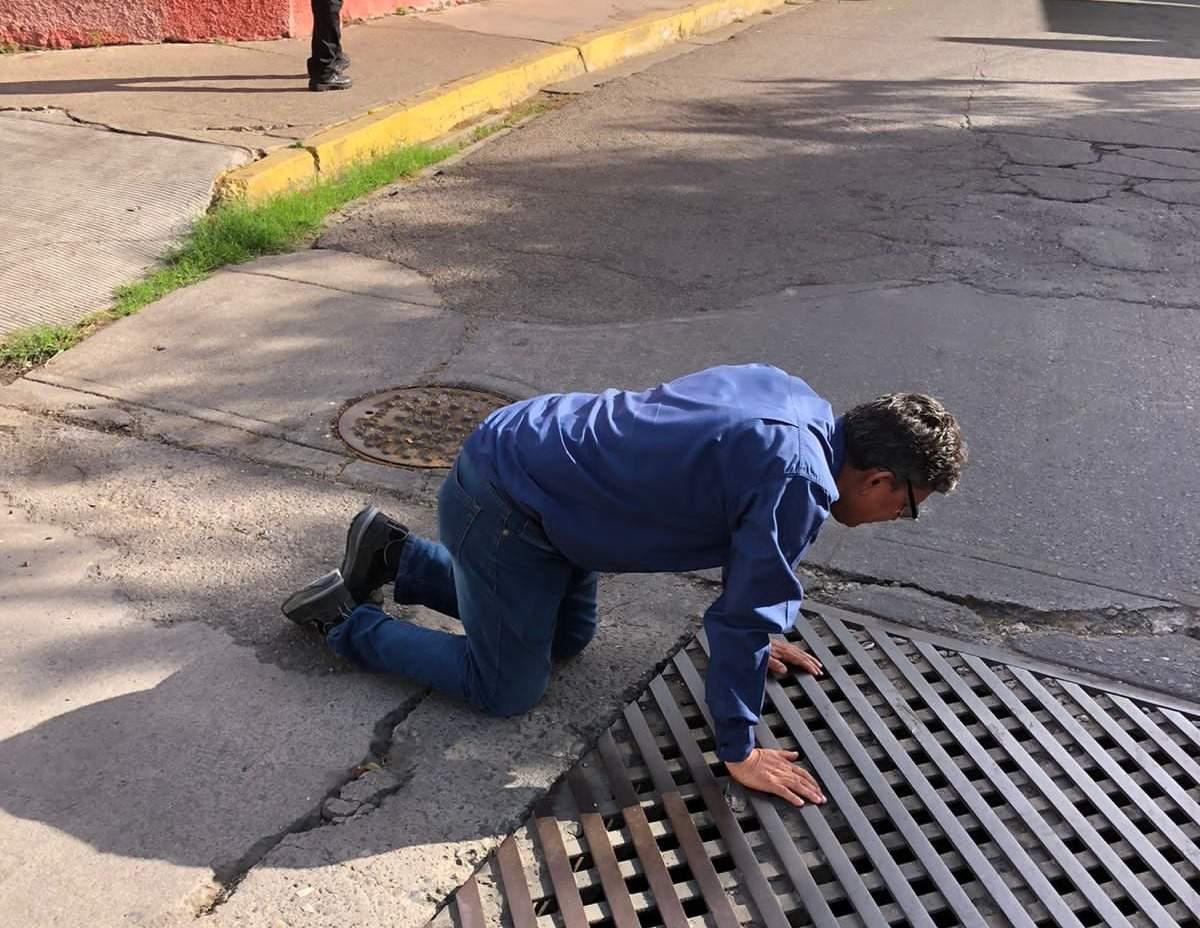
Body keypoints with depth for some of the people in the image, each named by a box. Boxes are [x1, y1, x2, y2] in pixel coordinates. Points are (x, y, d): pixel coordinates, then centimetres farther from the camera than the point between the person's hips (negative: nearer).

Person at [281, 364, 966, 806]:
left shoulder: (794, 400, 3)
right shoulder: (801, 482, -25)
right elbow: (744, 616, -18)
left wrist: (757, 639, 26)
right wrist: (739, 751, -5)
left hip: (531, 448, 9)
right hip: (502, 504, -9)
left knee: (567, 640, 25)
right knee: (507, 691, 3)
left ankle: (394, 555, 32)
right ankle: (346, 619, 15)